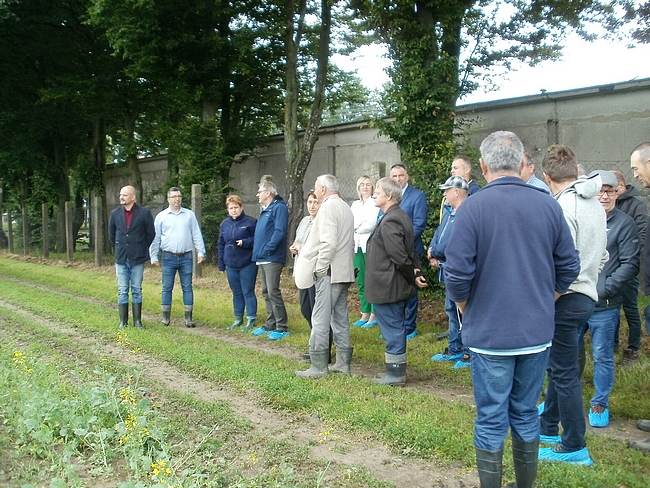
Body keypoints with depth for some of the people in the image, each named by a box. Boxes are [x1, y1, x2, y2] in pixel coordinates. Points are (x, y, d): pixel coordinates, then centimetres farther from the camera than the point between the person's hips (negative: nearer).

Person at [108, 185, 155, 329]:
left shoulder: (144, 213, -5)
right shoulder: (115, 214, 4)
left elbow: (150, 233, 2)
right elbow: (111, 234, 17)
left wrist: (141, 249, 8)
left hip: (137, 258, -2)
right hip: (121, 258, 2)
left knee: (137, 290, 5)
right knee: (122, 291, 5)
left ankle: (137, 321, 12)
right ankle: (123, 321, 12)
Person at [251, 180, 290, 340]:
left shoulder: (279, 208, -11)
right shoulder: (265, 210, 19)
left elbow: (280, 231, -20)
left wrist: (267, 249, -20)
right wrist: (257, 251, 13)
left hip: (272, 259, -10)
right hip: (262, 259, 10)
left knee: (273, 292, -10)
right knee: (266, 292, 13)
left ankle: (282, 328, -3)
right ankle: (270, 325, 22)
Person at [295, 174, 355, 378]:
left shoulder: (328, 207, -12)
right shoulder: (345, 207, 17)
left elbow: (328, 243, -22)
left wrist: (319, 268, -14)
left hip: (330, 272, -10)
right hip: (344, 271, 10)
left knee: (320, 319, -5)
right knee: (340, 318, 13)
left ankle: (318, 366, -2)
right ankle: (343, 363, 19)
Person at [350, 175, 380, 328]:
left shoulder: (376, 204, -2)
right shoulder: (355, 204, 17)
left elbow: (372, 224, -12)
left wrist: (356, 228, -2)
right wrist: (361, 224, -9)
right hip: (357, 246, 6)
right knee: (361, 282, 8)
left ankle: (374, 316, 1)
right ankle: (365, 314, 17)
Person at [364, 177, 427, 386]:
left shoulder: (389, 221, -21)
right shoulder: (401, 216, 12)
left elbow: (399, 256, -23)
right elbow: (411, 250, 15)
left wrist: (413, 276, -12)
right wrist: (416, 273, 8)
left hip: (388, 287, -10)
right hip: (398, 286, 10)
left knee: (392, 328, 0)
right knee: (396, 328, 17)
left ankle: (395, 374, 10)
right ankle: (397, 369, 28)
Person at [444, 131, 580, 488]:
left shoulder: (473, 207, -13)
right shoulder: (548, 206, -1)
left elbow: (457, 274, -16)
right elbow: (568, 267, 5)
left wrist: (466, 311, 3)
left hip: (490, 334, -4)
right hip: (537, 332, 4)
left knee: (490, 420, 8)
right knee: (526, 414, 18)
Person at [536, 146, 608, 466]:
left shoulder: (564, 207, -18)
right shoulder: (595, 204, 11)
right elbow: (602, 256, 18)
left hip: (567, 300, -9)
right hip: (587, 295, 9)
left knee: (565, 372, 0)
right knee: (558, 367, 20)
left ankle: (574, 447, 10)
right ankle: (547, 428, 33)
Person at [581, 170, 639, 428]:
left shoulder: (624, 223, -3)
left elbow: (630, 264, -7)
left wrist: (604, 289, -14)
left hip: (604, 307, -3)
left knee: (602, 357, 9)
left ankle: (600, 404, 26)